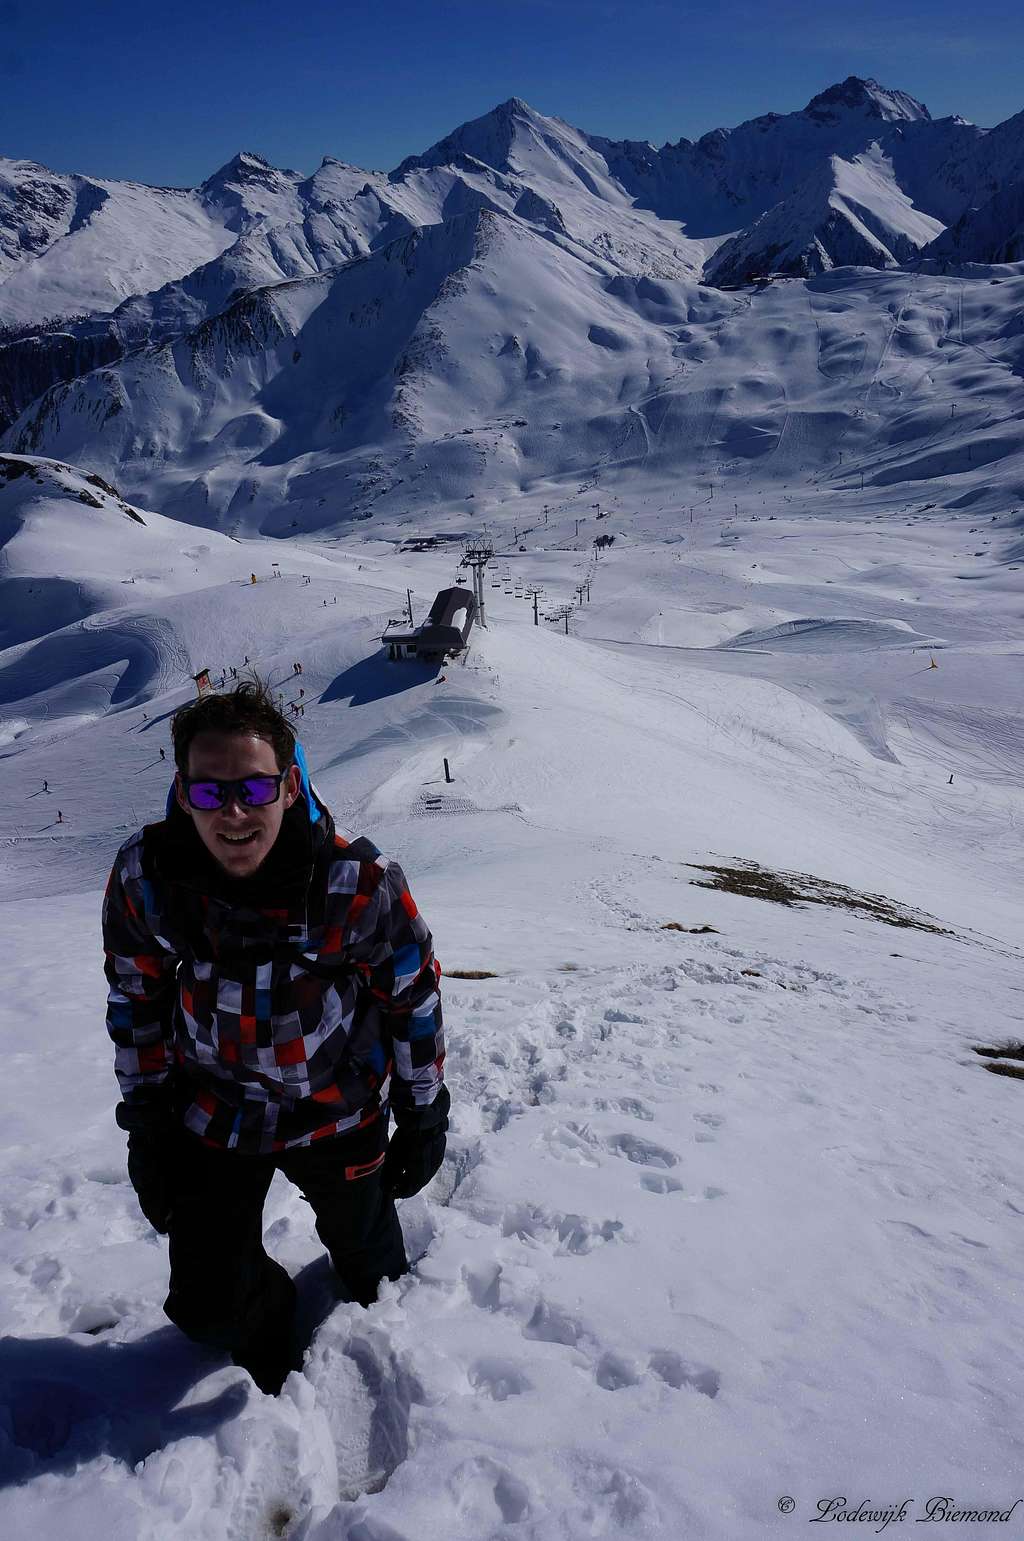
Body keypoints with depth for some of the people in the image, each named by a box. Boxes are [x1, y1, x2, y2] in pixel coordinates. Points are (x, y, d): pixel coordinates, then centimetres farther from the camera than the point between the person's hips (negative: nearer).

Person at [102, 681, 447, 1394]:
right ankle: (266, 1323, 46)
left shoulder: (361, 882, -28)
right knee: (207, 1305, 9)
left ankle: (383, 1294, 63)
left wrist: (423, 1118, -4)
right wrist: (146, 1120, 1)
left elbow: (414, 997, -12)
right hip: (212, 1115, 1)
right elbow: (136, 999, -3)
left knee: (364, 1244, 25)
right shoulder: (145, 876, -21)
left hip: (339, 1112, -1)